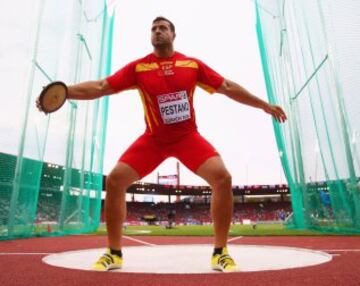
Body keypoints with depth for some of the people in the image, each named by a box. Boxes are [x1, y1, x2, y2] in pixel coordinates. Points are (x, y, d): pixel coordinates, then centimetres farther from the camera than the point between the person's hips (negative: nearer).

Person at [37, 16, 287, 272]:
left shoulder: (193, 65, 0)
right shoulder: (138, 67, -1)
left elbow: (228, 87, 4)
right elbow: (100, 87, -5)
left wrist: (264, 105, 6)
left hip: (188, 137, 0)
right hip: (153, 139, 1)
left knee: (223, 178, -20)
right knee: (114, 180, -13)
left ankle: (220, 252, -3)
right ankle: (114, 253, 6)